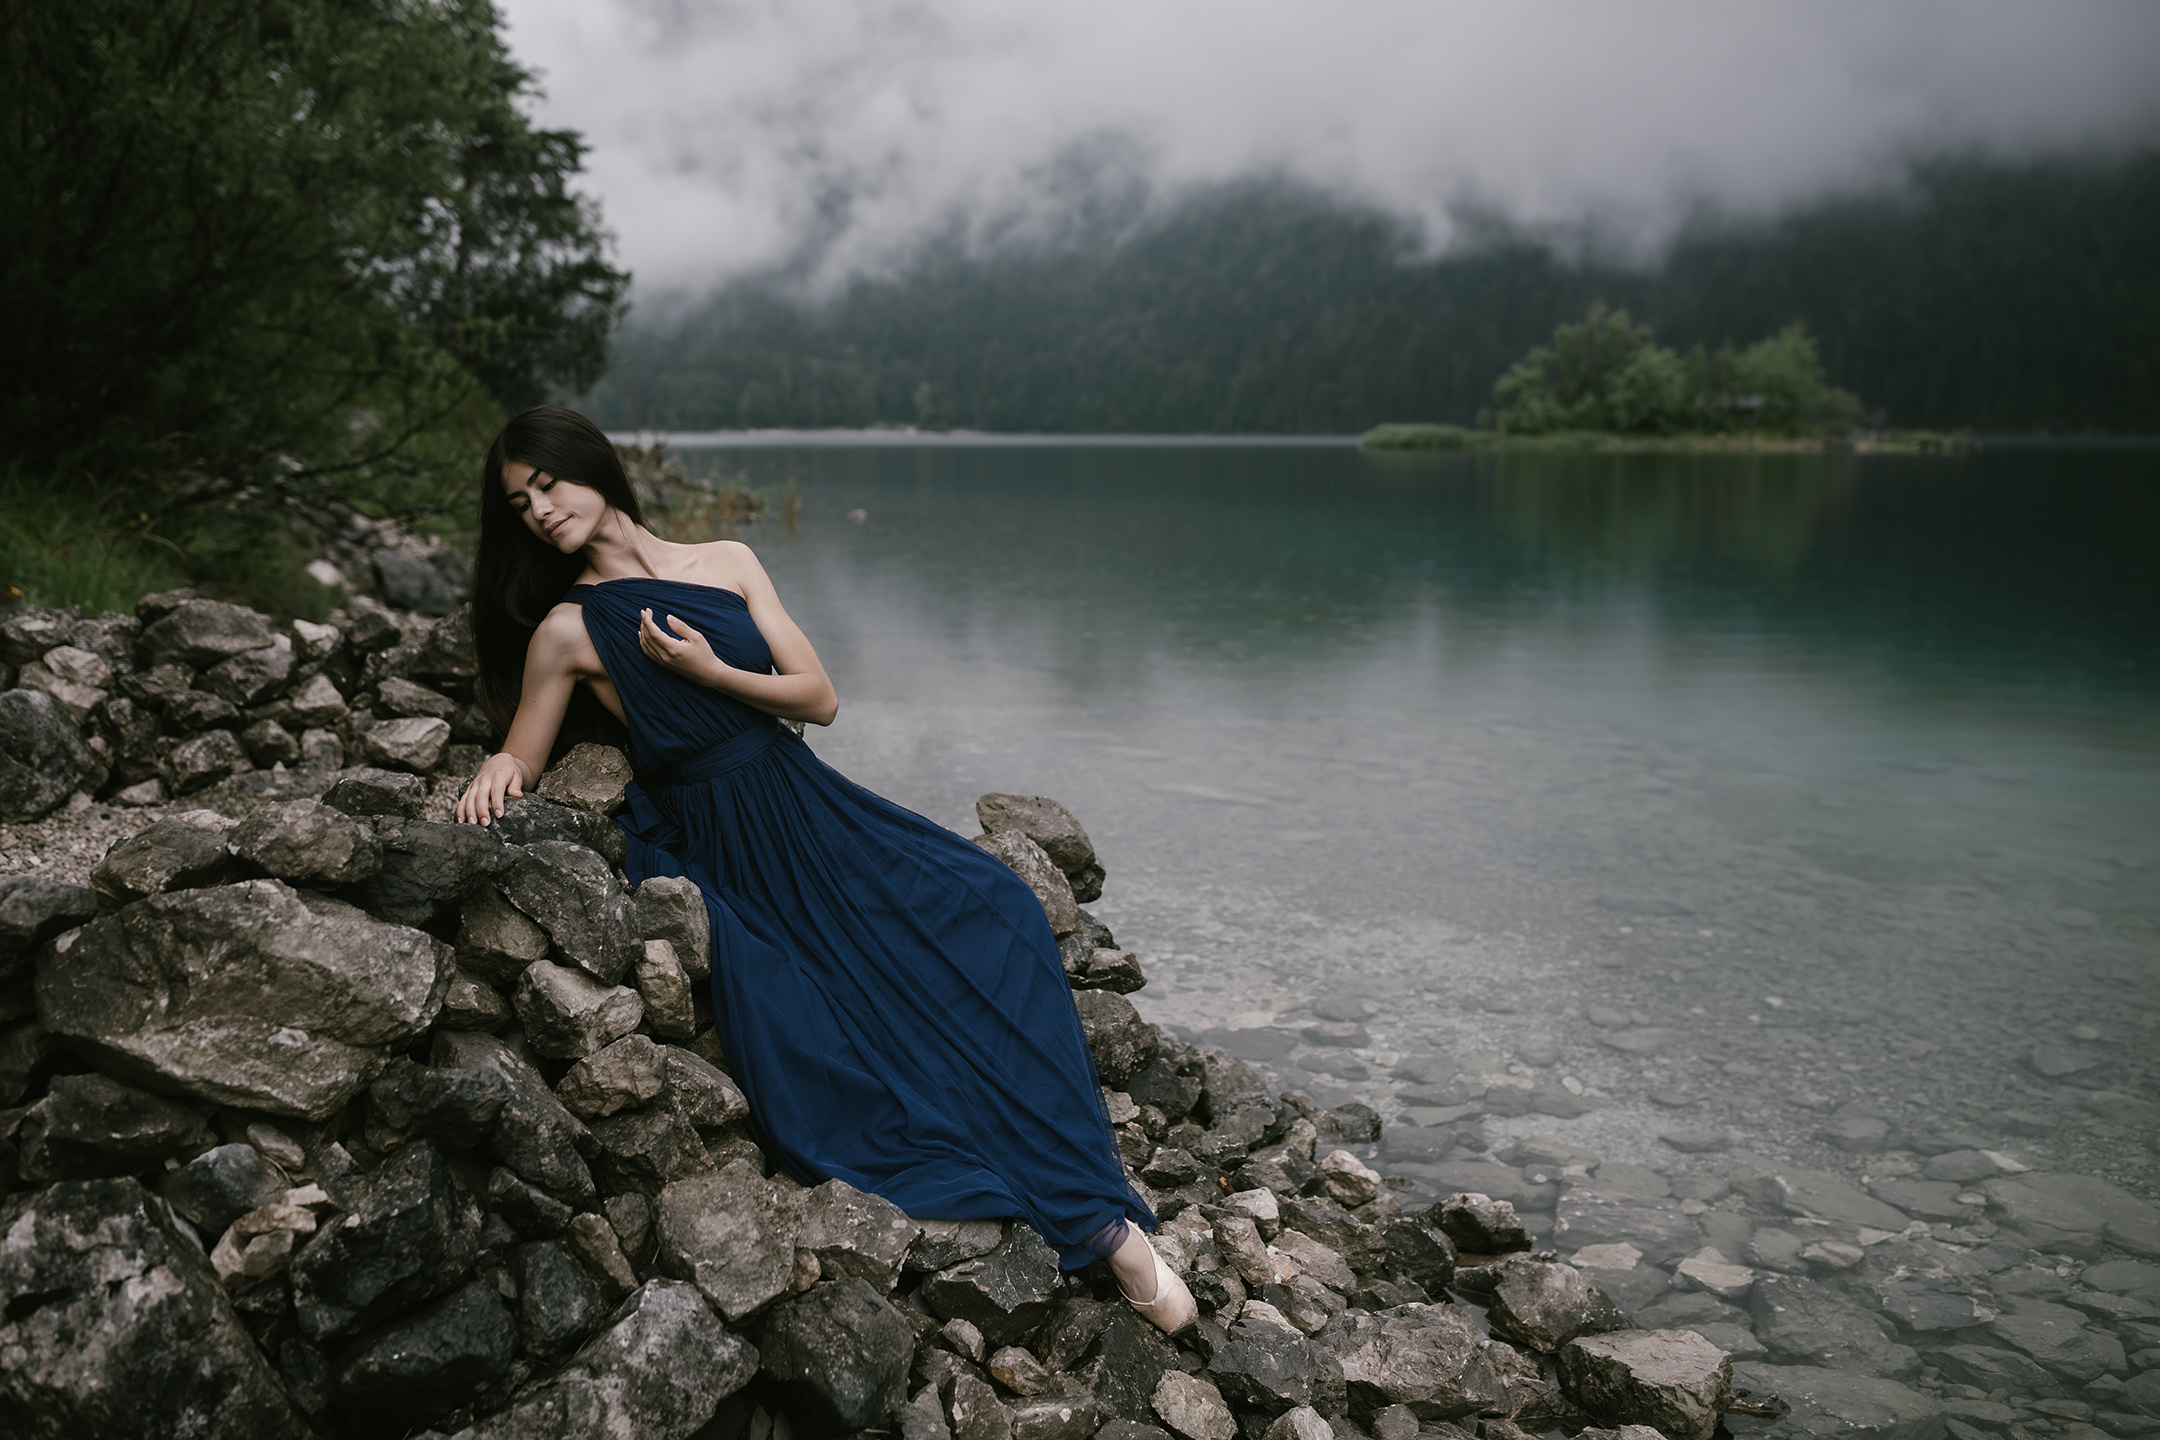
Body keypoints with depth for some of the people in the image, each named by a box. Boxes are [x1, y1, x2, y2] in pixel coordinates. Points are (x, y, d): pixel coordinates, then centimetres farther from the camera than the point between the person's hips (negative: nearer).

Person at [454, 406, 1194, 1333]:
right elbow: (521, 755, 8)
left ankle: (1097, 1214, -15)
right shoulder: (567, 630, 1)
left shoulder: (726, 562, 9)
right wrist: (496, 772, -14)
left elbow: (820, 699, 5)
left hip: (807, 806, 3)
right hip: (714, 854, -3)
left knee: (987, 916, -18)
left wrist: (711, 672, -9)